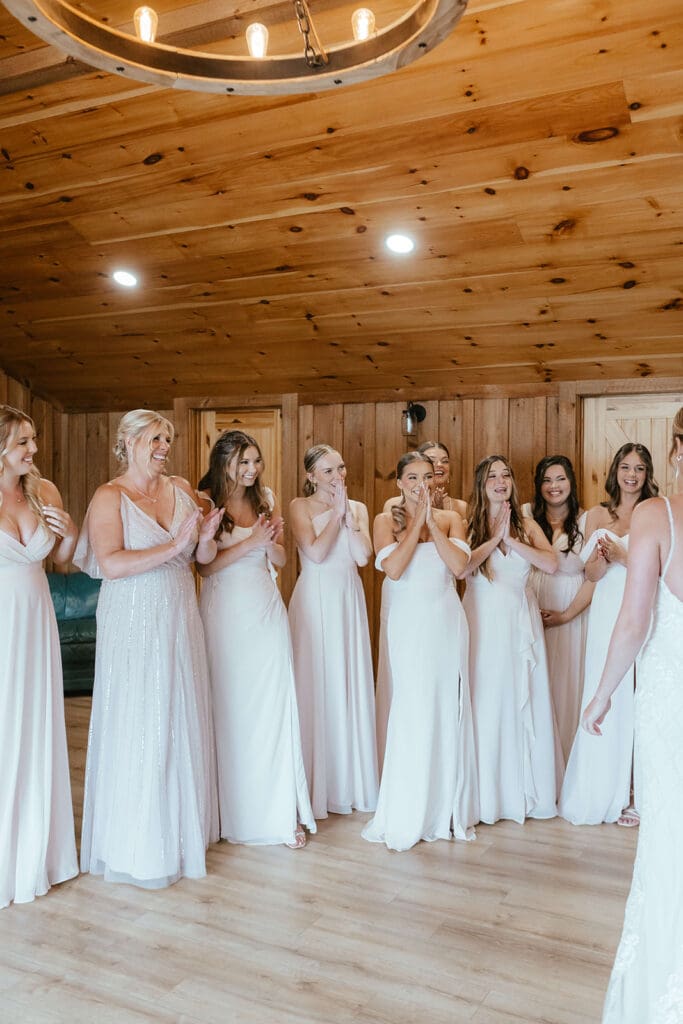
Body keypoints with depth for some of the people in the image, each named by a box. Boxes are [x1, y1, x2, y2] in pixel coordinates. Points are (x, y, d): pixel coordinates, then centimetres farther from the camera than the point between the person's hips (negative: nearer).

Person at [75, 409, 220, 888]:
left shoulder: (181, 489, 7)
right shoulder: (109, 497, -7)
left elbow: (204, 557, 8)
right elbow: (110, 564, -21)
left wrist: (207, 537, -13)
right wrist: (173, 546, -23)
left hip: (180, 620, 5)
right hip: (135, 623, -5)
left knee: (182, 721, 12)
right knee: (138, 727, 2)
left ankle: (183, 826, 30)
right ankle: (139, 847, 20)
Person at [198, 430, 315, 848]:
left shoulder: (265, 498, 9)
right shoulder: (206, 501, -4)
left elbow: (280, 559, 11)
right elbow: (204, 565, -11)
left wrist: (272, 541, -9)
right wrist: (251, 543, -17)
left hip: (266, 609, 4)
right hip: (226, 612, -3)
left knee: (275, 705, 2)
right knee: (230, 709, 4)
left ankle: (283, 812, 11)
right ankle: (234, 811, 19)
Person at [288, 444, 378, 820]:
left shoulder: (358, 508, 9)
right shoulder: (300, 507, -1)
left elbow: (363, 555, -5)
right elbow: (316, 552, -15)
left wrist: (347, 513, -8)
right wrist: (336, 514, -9)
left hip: (349, 601, 4)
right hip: (315, 601, -4)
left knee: (351, 684, 8)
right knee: (315, 686, 0)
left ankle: (350, 781, 23)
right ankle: (316, 785, 14)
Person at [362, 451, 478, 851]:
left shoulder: (450, 518, 7)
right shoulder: (387, 520, 3)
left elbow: (459, 564, -10)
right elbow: (393, 569, -14)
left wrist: (431, 523, -11)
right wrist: (417, 522, -10)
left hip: (446, 623, 2)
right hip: (408, 626, -2)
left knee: (448, 710, 5)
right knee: (411, 710, -1)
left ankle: (448, 808, 21)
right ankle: (406, 815, 12)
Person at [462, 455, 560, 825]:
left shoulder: (527, 525, 8)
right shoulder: (468, 523, 0)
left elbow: (551, 563, -8)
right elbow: (461, 568, -17)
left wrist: (511, 540, -14)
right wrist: (495, 538, -13)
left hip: (521, 620, 3)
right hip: (483, 620, -3)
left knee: (525, 701, 7)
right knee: (485, 702, 2)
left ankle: (527, 792, 22)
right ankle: (485, 793, 15)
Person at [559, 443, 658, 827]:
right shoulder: (598, 516, 10)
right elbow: (592, 574, 6)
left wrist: (622, 554, -14)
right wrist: (602, 556, -14)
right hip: (608, 616, 2)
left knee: (638, 702, -1)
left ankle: (633, 794, 13)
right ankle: (601, 793, 18)